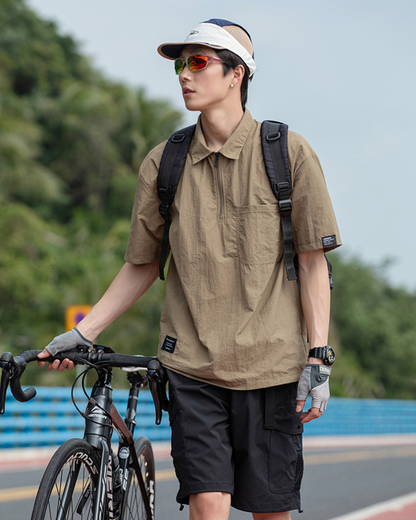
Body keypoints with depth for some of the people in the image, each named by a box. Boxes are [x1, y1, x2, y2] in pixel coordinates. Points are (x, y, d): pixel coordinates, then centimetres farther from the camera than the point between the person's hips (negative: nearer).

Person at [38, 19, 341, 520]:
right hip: (192, 363, 1)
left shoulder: (288, 153, 0)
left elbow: (313, 259, 1)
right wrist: (83, 333, 7)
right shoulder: (163, 163, 7)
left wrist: (318, 358, -4)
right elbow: (141, 264, 15)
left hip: (271, 364, -1)